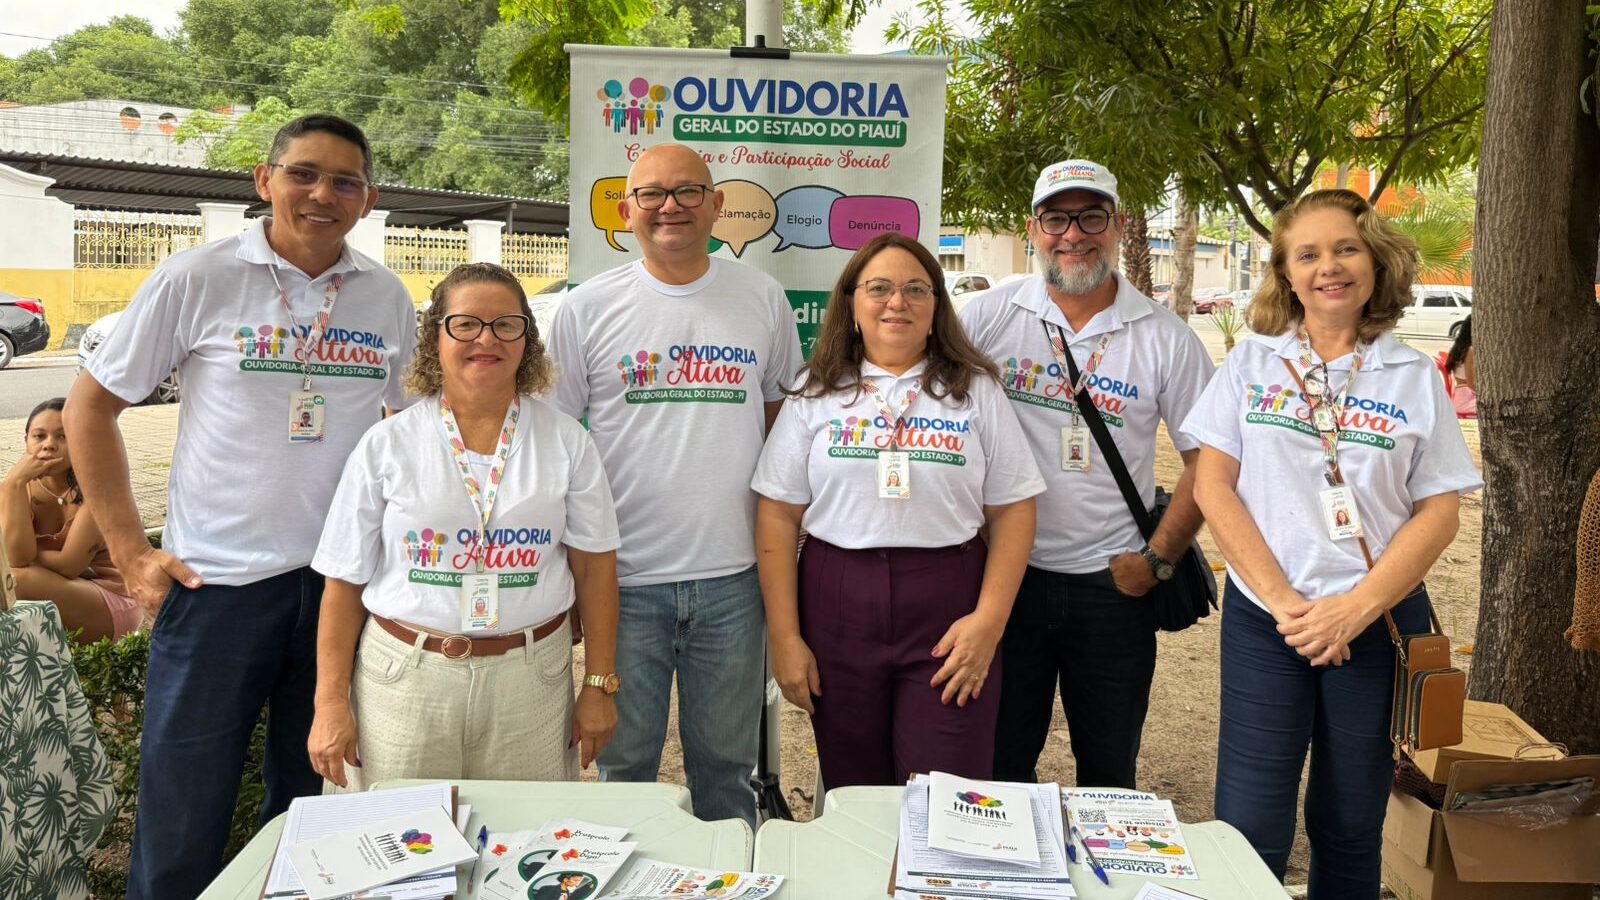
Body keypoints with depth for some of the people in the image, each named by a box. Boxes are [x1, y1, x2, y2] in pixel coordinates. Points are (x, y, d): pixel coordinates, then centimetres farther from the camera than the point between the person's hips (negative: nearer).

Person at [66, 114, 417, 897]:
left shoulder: (388, 299, 3)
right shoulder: (196, 280, -5)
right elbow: (90, 408, 2)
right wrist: (130, 553, -2)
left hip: (345, 585, 3)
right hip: (217, 586, -2)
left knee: (316, 812, 16)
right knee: (180, 833, 6)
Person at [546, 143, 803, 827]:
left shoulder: (762, 299, 4)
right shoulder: (588, 309, 0)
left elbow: (784, 419, 14)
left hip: (733, 575, 1)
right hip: (623, 577, -1)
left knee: (726, 763, 15)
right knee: (624, 763, 13)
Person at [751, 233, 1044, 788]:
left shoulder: (977, 390, 6)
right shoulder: (817, 394, 6)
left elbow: (1013, 511, 2)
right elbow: (778, 517, 3)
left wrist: (989, 620, -8)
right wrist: (784, 638, -3)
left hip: (947, 609, -1)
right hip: (837, 611, 1)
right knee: (853, 797, 11)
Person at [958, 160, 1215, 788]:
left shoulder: (1166, 338, -2)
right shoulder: (988, 315, -2)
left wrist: (1158, 558, -3)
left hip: (1113, 585, 0)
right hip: (1006, 572, 0)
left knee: (1109, 775, 15)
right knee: (1000, 766, 14)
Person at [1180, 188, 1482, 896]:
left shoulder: (1414, 378, 3)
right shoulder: (1252, 361, 3)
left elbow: (1439, 512, 0)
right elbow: (1213, 485, -2)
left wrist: (1355, 609, -12)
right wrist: (1282, 598, -11)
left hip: (1379, 625, 1)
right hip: (1263, 622, 0)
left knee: (1350, 831, 13)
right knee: (1248, 834, -1)